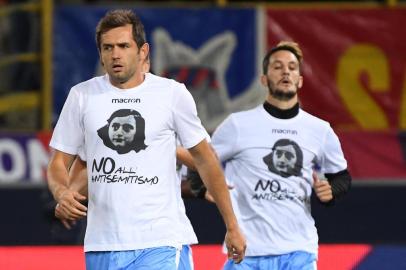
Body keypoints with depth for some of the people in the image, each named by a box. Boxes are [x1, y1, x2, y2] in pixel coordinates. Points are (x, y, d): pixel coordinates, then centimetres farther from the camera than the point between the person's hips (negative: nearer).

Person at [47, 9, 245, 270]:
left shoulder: (173, 94, 0)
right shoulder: (82, 96, 4)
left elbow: (204, 158, 8)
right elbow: (59, 162, 9)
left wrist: (232, 227, 9)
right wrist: (61, 192, -15)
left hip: (157, 246, -3)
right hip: (101, 246, 3)